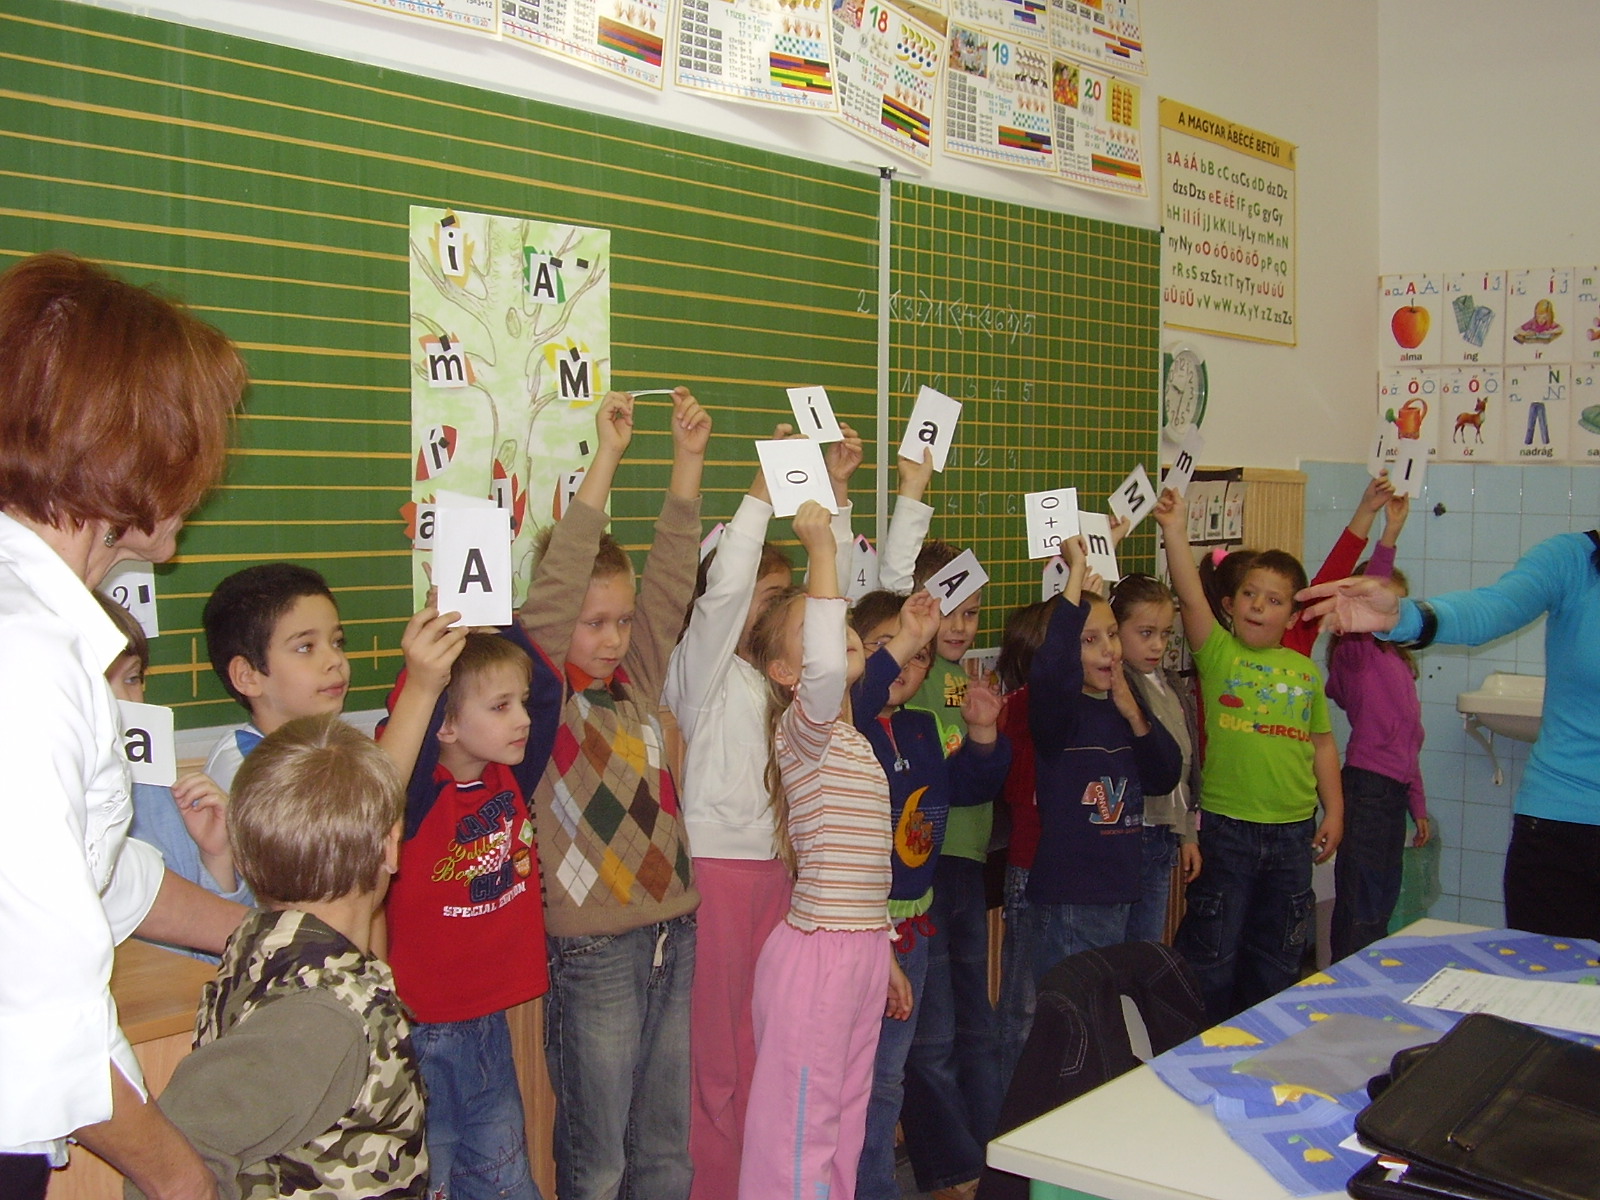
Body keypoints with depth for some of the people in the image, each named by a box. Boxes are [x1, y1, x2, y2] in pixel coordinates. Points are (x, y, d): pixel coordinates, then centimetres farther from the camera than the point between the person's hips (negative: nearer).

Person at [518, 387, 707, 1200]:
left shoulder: (636, 677, 7)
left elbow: (671, 575, 3)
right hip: (593, 949, -6)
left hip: (676, 934, 6)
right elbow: (552, 588, -20)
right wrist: (606, 456, -23)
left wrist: (689, 458, -3)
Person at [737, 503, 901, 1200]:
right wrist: (821, 550, -33)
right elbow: (825, 667, -38)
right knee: (800, 1127, -1)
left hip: (863, 948, 9)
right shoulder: (802, 730, -13)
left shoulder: (850, 740, 14)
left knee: (845, 1122, 17)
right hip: (816, 952, -9)